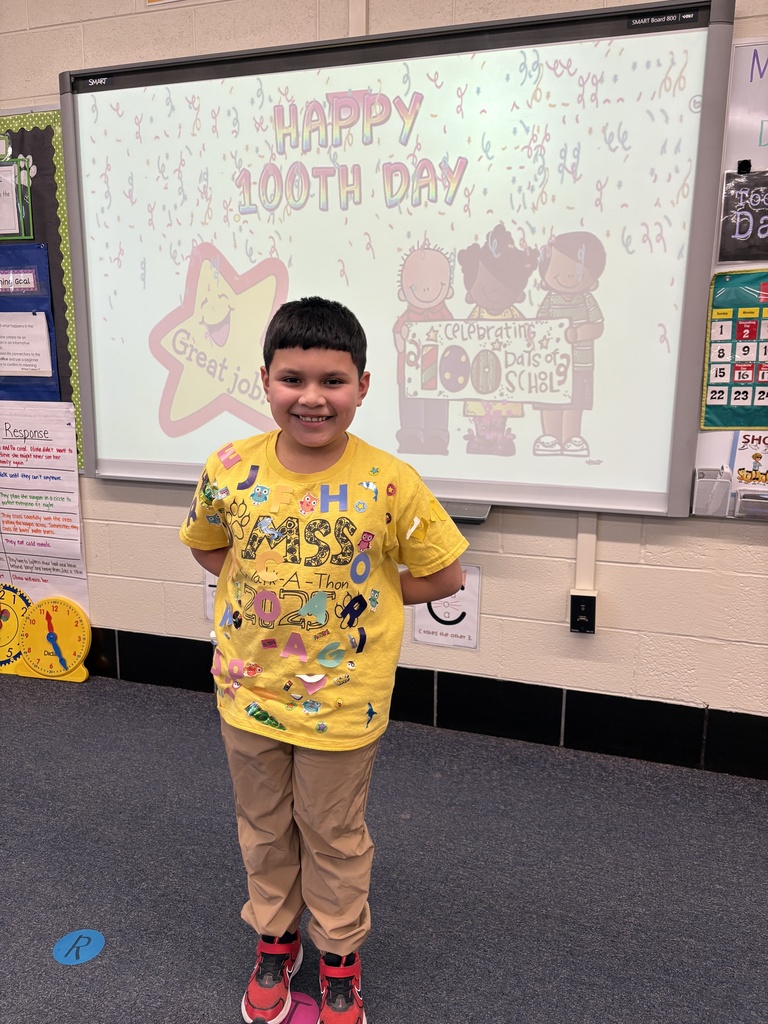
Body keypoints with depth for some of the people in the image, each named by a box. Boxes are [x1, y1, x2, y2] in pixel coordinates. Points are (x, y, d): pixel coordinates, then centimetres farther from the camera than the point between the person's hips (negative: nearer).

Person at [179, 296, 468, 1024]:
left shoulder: (389, 483, -20)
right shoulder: (229, 470, -12)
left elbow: (443, 575, -8)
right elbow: (205, 545, 8)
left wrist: (362, 597, -11)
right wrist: (263, 591, -6)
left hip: (341, 700, -2)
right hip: (248, 691, 3)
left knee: (333, 838, 20)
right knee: (262, 829, 24)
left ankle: (340, 956, 47)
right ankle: (273, 939, 51)